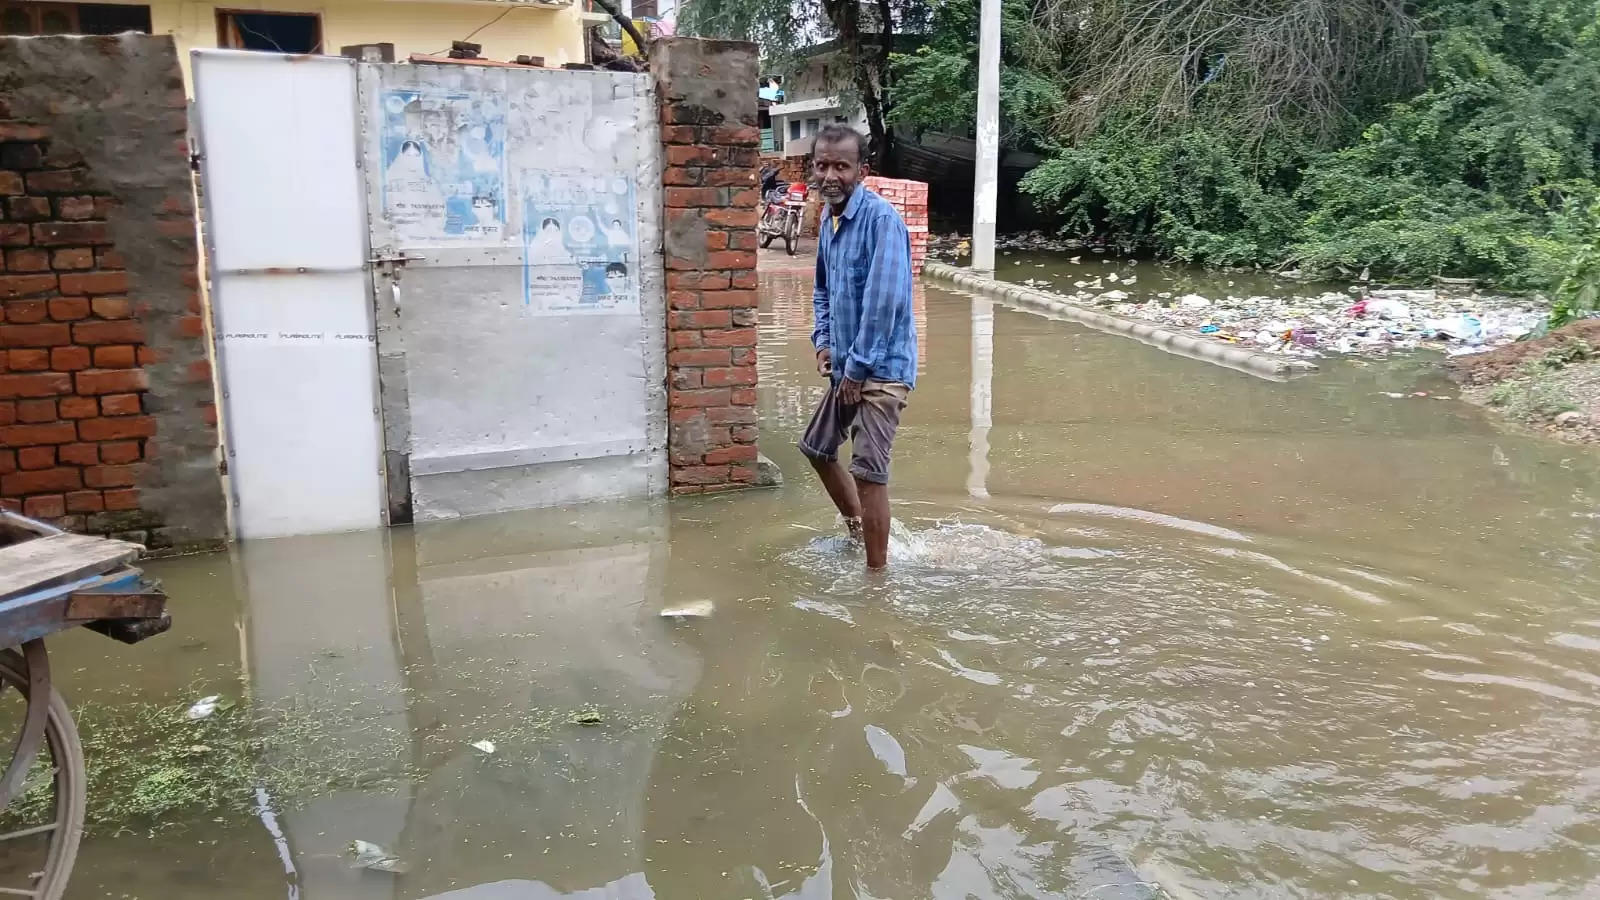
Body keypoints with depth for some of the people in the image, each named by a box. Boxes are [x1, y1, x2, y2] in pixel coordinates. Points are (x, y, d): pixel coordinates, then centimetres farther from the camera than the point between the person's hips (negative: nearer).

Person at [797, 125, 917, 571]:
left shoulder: (881, 218, -19)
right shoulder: (829, 216, 8)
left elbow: (883, 300, -23)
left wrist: (857, 367, -18)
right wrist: (823, 340, 7)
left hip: (880, 367, -9)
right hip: (846, 365, 9)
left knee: (868, 471, -13)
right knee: (816, 447, 22)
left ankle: (877, 573, -2)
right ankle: (855, 527, 43)